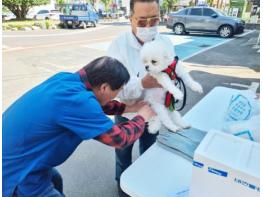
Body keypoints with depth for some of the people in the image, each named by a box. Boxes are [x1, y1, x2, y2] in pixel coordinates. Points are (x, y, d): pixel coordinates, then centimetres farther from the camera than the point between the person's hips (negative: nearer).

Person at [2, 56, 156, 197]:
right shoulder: (77, 100, -32)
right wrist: (142, 117, -4)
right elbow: (120, 138, -21)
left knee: (55, 181, 27)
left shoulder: (65, 78, -7)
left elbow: (97, 103, 12)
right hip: (14, 175, -8)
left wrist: (129, 108, 11)